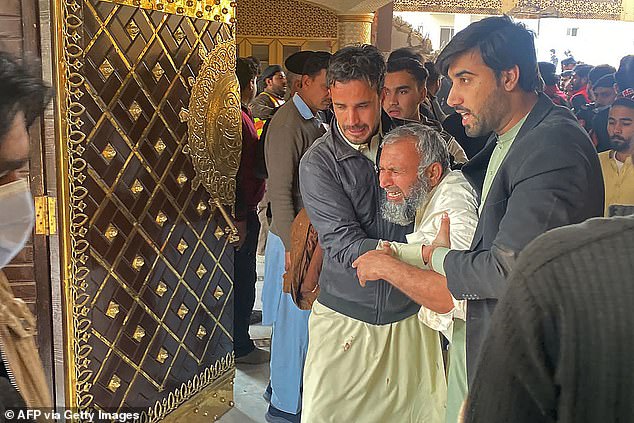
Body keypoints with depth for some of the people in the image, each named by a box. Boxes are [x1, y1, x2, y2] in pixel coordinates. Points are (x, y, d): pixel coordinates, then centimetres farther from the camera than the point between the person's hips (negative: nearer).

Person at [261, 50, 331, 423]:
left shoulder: (316, 120, 10)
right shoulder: (288, 123, -16)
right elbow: (280, 191, -18)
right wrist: (293, 247, -18)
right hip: (296, 240, -8)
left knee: (304, 319, 17)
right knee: (295, 321, 3)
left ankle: (285, 385, 36)